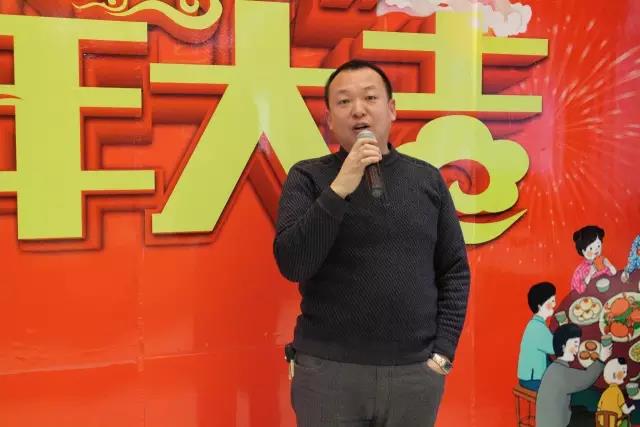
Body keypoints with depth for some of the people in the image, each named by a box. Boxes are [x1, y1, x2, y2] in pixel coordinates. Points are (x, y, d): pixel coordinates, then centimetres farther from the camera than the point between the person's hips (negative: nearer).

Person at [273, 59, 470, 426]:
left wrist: (443, 352, 0)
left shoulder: (427, 179, 4)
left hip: (416, 371, 2)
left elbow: (455, 271, 7)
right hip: (329, 369, -2)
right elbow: (292, 264, -13)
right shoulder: (309, 177, -1)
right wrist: (340, 187, -19)